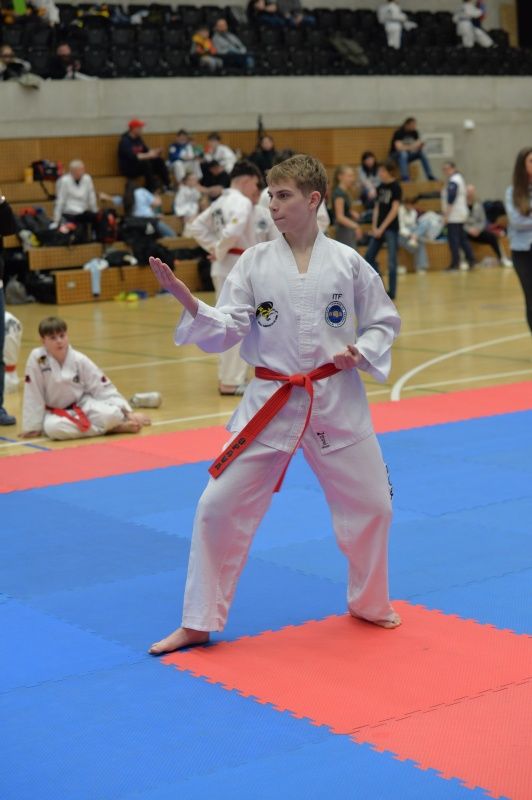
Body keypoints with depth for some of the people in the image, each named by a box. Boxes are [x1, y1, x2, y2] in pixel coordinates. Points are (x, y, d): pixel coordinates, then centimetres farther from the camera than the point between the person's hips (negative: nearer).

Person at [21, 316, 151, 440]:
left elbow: (103, 388, -6)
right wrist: (32, 427, -9)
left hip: (83, 405, 0)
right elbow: (33, 396, -13)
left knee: (112, 414, -32)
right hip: (57, 413, 0)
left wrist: (127, 412, -10)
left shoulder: (79, 360, -11)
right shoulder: (37, 358, -18)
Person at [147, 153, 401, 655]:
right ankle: (198, 622, 13)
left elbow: (383, 323, 7)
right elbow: (224, 331, -7)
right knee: (220, 506, -3)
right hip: (271, 404, 0)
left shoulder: (347, 262, -3)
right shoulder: (254, 264, -2)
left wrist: (361, 352, -12)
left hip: (337, 402, 0)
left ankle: (368, 602, 36)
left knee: (370, 505, 8)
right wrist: (187, 301, -22)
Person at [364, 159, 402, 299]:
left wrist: (382, 228, -14)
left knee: (391, 261, -3)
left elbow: (394, 210, -13)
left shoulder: (396, 187, -9)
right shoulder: (381, 187, 9)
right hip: (379, 228, 7)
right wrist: (374, 227, -1)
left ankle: (392, 292, 4)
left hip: (391, 228, -7)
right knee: (369, 257, 4)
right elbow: (377, 207, 10)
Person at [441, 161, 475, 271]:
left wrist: (446, 215, -19)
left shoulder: (453, 181, -15)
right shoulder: (459, 178, 16)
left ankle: (455, 263, -5)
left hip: (454, 216, -10)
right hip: (461, 214, 10)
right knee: (462, 238, 15)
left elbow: (451, 199, -21)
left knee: (453, 238, -6)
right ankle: (471, 260, 16)